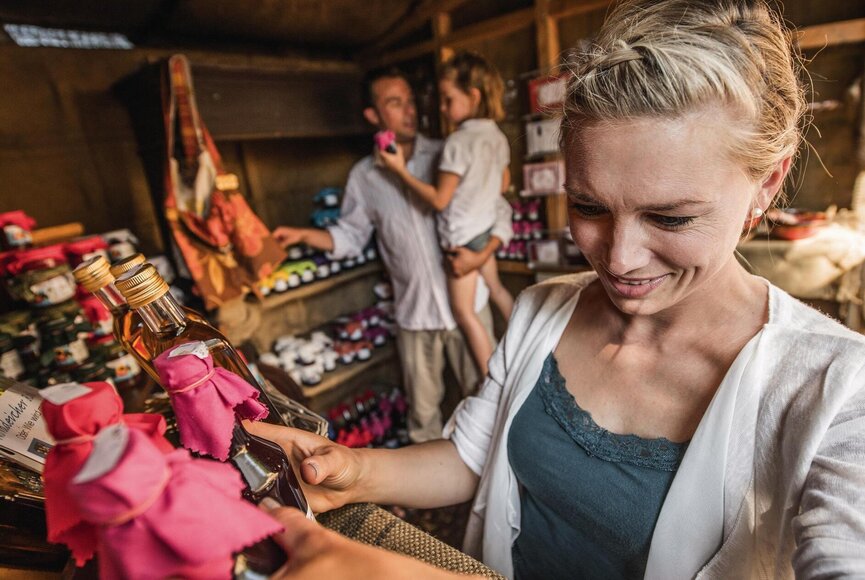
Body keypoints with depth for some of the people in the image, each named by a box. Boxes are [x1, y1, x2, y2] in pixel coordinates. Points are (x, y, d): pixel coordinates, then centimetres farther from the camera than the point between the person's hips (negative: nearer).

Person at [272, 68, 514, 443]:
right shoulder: (363, 176, 0)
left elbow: (499, 210, -2)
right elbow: (350, 236, 8)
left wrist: (484, 254, -19)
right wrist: (304, 235, -7)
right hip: (414, 312, 1)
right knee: (423, 409, 18)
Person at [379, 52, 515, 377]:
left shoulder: (458, 142, -22)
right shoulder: (498, 136, 2)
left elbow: (439, 200, -22)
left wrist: (400, 170, -19)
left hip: (462, 234, -8)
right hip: (486, 226, 8)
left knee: (464, 312, 4)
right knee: (496, 289, 27)